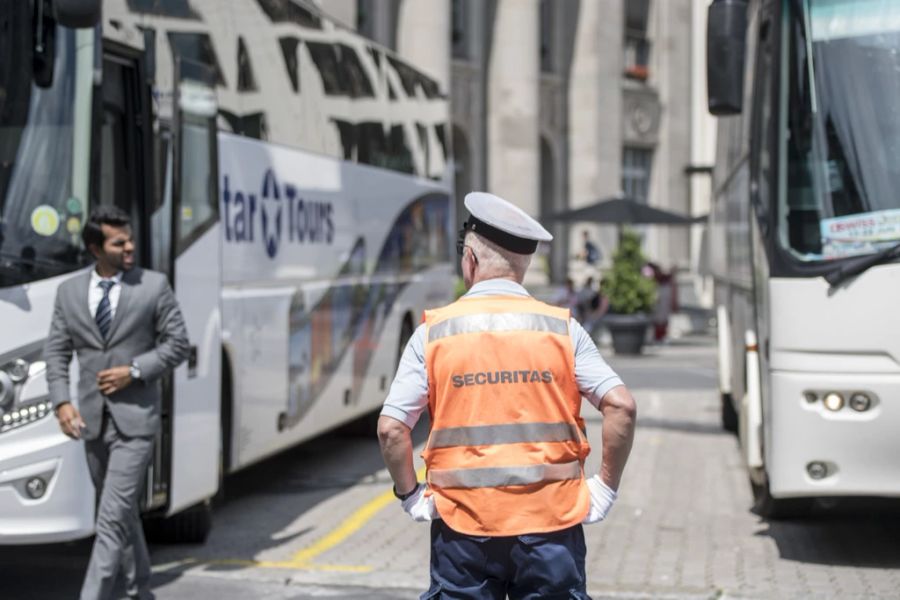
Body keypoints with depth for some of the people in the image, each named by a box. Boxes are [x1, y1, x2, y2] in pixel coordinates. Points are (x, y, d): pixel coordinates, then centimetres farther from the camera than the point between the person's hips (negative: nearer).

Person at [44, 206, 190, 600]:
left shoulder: (154, 286, -3)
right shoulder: (69, 291, 6)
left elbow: (177, 344, 0)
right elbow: (56, 351, 8)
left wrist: (134, 370, -12)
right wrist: (61, 401, -5)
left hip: (135, 419, -4)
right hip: (92, 420, 4)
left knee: (113, 516, -12)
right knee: (122, 513, 16)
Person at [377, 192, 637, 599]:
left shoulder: (433, 332, 0)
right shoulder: (562, 329, 1)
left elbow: (391, 429, -7)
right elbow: (621, 407, -7)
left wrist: (410, 495, 6)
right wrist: (605, 488, 2)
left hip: (463, 524, 0)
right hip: (550, 522, 0)